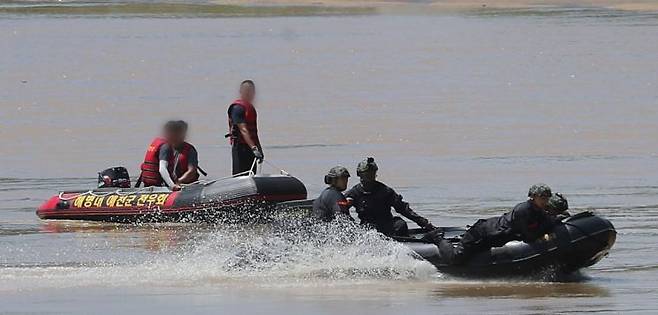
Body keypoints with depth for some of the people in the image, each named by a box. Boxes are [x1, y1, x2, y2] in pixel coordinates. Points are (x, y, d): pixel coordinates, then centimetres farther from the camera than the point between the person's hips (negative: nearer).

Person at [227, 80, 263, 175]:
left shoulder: (251, 107, 18)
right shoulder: (237, 108, -12)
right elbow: (243, 130, -22)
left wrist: (259, 149, 22)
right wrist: (254, 148, -30)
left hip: (250, 147, 9)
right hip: (240, 147, -9)